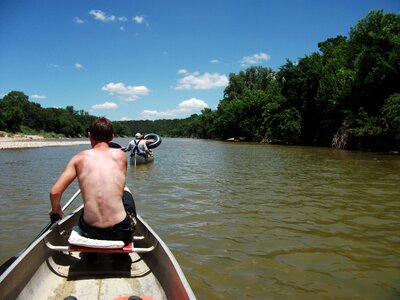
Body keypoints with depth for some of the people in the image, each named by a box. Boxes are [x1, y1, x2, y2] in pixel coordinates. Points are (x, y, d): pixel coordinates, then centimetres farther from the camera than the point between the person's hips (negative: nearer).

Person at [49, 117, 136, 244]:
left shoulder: (79, 158, -3)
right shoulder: (120, 155, -2)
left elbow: (55, 192, -5)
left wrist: (55, 209, 16)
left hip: (89, 231, 2)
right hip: (120, 231, -1)